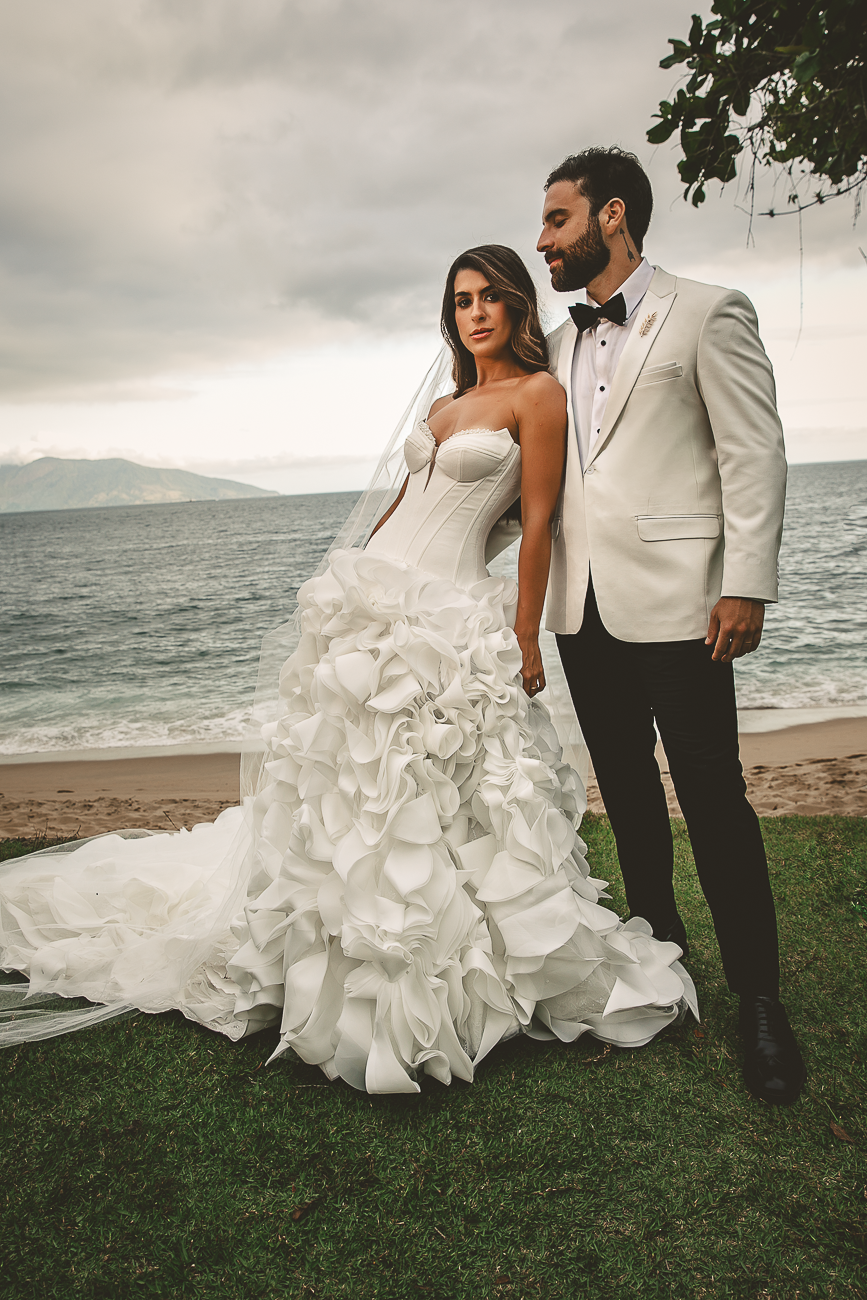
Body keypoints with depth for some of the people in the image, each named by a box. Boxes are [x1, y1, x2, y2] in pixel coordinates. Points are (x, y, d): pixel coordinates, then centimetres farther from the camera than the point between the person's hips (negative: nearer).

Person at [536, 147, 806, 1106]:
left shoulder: (705, 315, -1)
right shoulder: (556, 348, 17)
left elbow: (754, 453, -7)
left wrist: (747, 587, -13)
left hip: (673, 602, -6)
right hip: (583, 606, 6)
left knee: (713, 799, -3)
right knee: (627, 792, 14)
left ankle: (758, 1000, 11)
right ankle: (661, 949, 31)